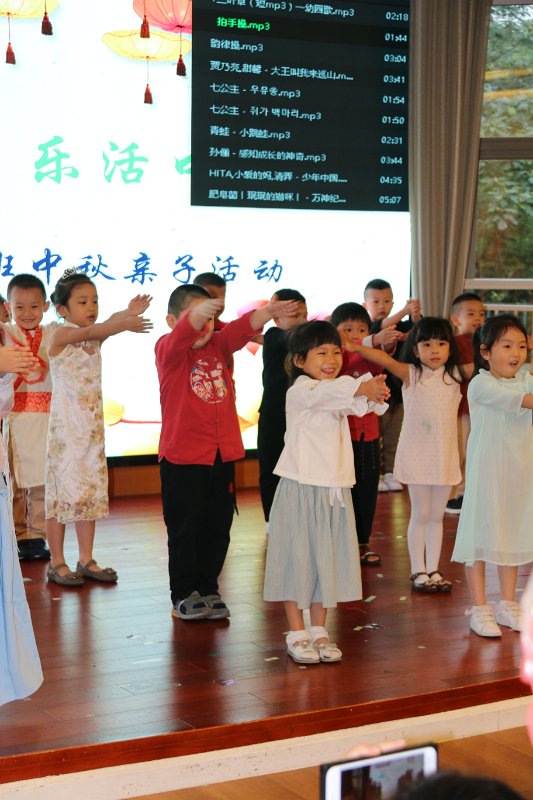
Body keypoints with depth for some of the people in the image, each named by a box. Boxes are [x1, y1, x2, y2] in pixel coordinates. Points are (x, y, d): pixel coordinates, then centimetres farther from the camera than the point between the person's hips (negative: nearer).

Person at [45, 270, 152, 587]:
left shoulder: (95, 337, 8)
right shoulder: (61, 334, -9)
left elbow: (105, 327, -13)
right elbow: (91, 331, -28)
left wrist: (128, 313, -35)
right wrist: (125, 323, -45)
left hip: (93, 424, 6)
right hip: (65, 424, -6)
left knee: (91, 490, 8)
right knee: (63, 487, -2)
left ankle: (86, 560, 15)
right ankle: (57, 563, 6)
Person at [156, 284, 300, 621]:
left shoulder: (218, 347, 8)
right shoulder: (168, 351, -7)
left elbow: (242, 329, -11)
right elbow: (184, 333, -30)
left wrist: (268, 312, -32)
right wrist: (199, 312, -52)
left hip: (223, 453, 5)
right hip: (182, 456, -5)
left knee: (218, 528, 11)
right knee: (185, 528, 4)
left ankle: (208, 589, 24)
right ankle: (184, 594, 16)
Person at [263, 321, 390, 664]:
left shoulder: (338, 392, 14)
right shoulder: (300, 390, -9)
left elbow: (358, 404, -6)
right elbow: (324, 393, -31)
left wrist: (376, 395, -29)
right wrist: (361, 387, -46)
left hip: (334, 490, 7)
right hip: (301, 489, -7)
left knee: (328, 560, 10)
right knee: (297, 558, 0)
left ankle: (319, 631, 20)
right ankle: (297, 634, 10)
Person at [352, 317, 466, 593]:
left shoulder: (455, 375, 5)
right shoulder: (411, 374, -6)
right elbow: (385, 360, -20)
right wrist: (355, 347, -31)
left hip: (445, 455, 3)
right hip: (416, 454, -3)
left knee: (436, 516, 11)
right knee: (420, 515, 4)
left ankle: (433, 570, 20)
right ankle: (418, 571, 14)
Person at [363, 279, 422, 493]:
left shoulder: (398, 326, 7)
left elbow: (412, 326, -13)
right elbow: (380, 328, -28)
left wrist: (415, 314, -36)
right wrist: (404, 311, -41)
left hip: (395, 390, 5)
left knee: (392, 437, 10)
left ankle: (389, 472, 18)